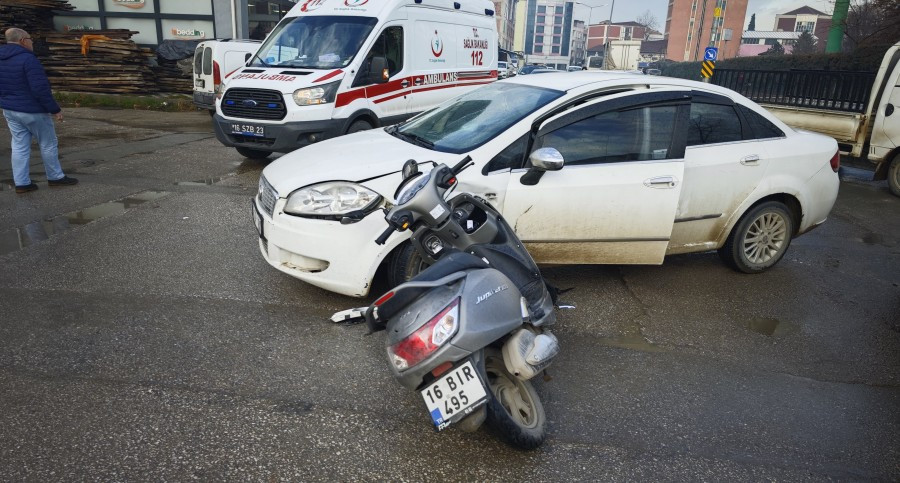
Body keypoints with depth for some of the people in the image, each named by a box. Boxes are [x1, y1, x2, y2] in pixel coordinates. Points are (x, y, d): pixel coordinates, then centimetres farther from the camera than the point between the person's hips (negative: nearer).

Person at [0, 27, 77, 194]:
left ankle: (21, 183, 9)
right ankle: (55, 177, 17)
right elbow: (41, 89, -23)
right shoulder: (28, 59, -19)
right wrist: (55, 109, -15)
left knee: (19, 146, 9)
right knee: (48, 144, 8)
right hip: (32, 111, -8)